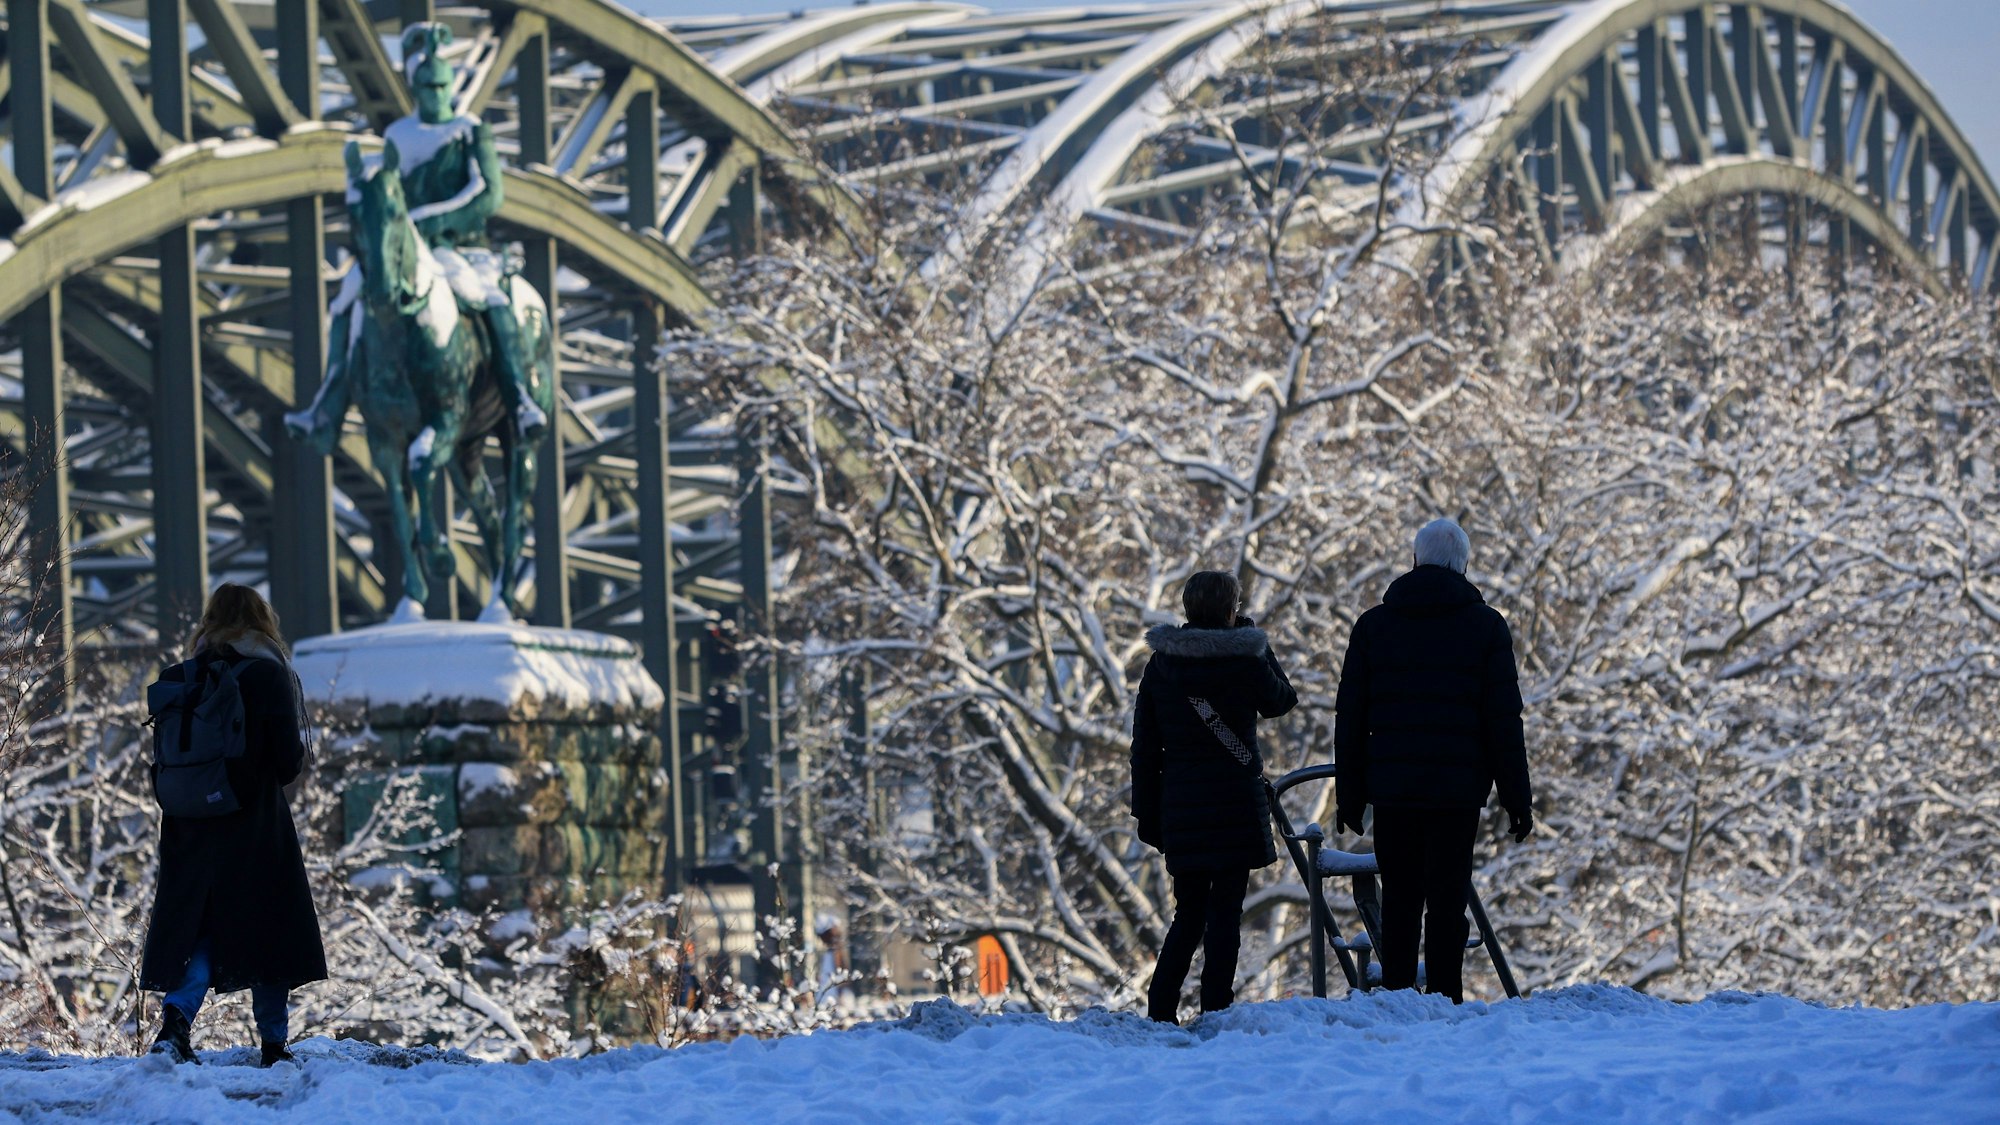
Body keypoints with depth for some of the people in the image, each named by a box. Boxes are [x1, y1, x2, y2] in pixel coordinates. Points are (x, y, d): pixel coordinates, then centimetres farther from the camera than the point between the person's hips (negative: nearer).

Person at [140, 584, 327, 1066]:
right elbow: (289, 760, -10)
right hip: (257, 826, -3)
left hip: (191, 829, 3)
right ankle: (273, 1041, 13)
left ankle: (176, 1016, -16)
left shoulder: (177, 680, 2)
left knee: (200, 930, 8)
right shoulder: (271, 677, -9)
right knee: (268, 931, 9)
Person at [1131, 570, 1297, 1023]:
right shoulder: (1243, 660, -8)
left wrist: (1147, 812, 14)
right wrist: (1255, 639, 19)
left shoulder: (1159, 666, 6)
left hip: (1181, 807, 4)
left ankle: (1160, 1008, 6)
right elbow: (1280, 701, 13)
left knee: (1189, 912, 15)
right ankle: (1215, 1011, -4)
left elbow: (1144, 747, 8)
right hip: (1236, 806, -4)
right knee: (1225, 912, 0)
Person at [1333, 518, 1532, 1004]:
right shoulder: (1485, 627, 1)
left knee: (1399, 899, 9)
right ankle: (1444, 1002, -5)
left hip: (1390, 787, 2)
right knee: (1446, 901, -1)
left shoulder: (1373, 624, 8)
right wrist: (1517, 799, 3)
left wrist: (1349, 795, 12)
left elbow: (1350, 719, 7)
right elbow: (1503, 721, -1)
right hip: (1457, 791, -2)